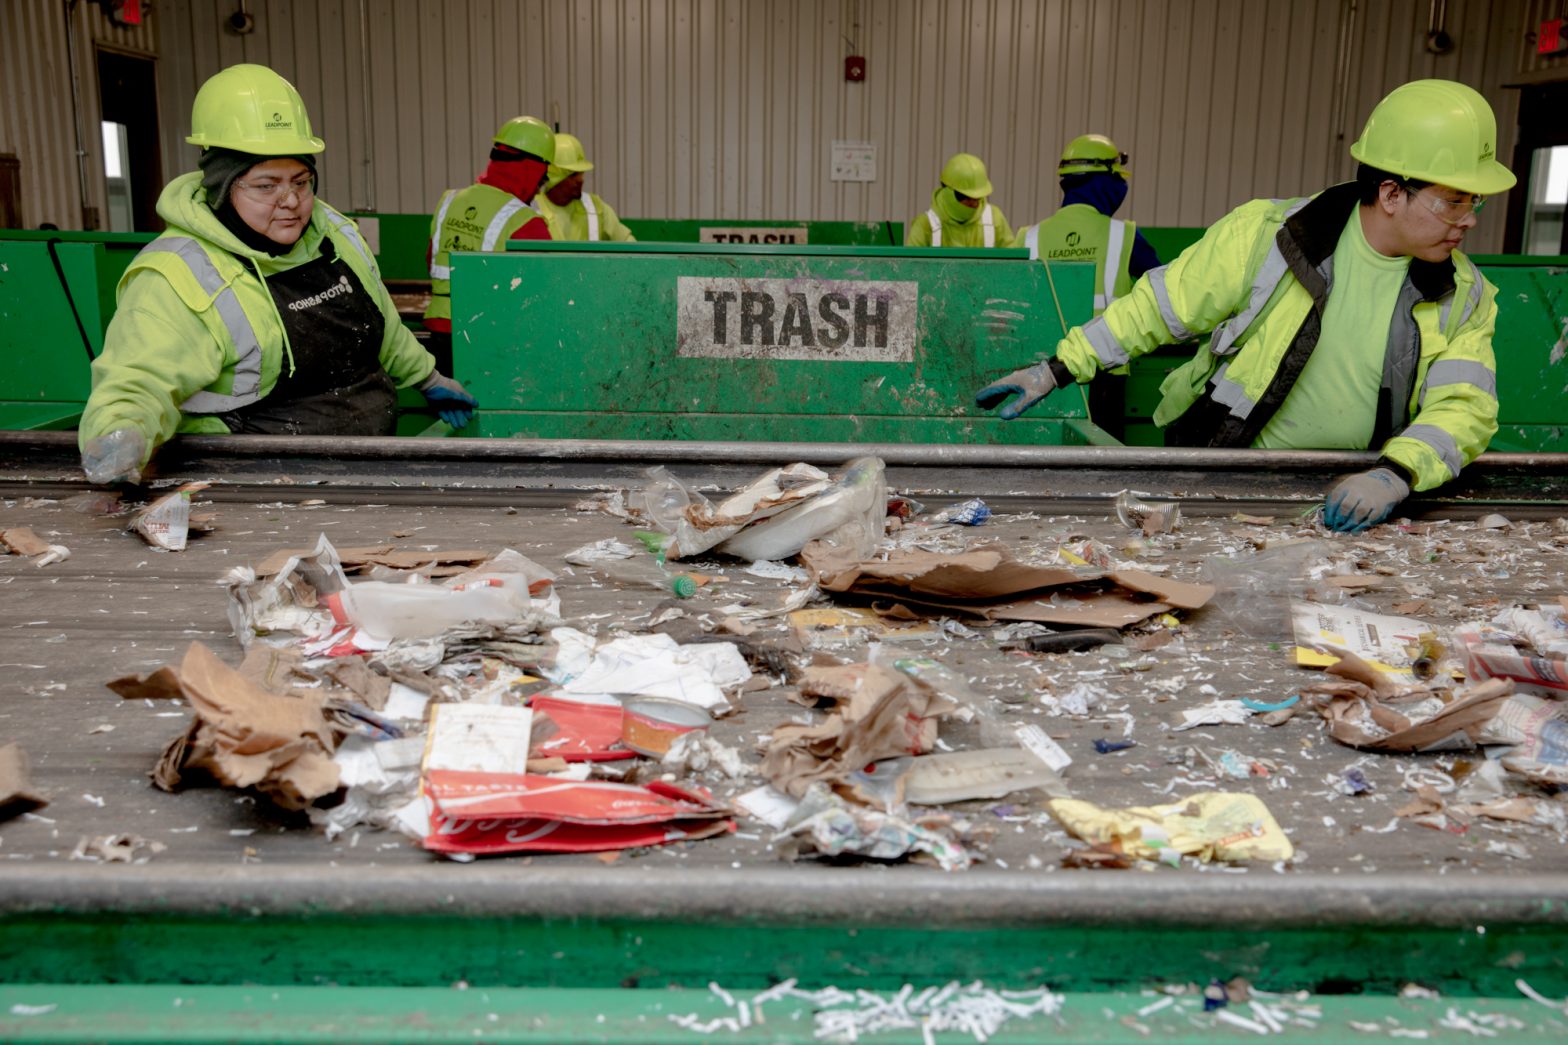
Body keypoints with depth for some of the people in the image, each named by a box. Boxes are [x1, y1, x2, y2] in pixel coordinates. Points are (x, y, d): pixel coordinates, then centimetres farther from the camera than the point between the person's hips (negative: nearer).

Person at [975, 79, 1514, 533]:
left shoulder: (1463, 296, 1)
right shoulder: (1266, 234, -10)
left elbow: (1464, 406, -8)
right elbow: (1156, 307, -4)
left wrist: (1395, 473, -29)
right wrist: (1056, 370, -5)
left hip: (1340, 503, 3)